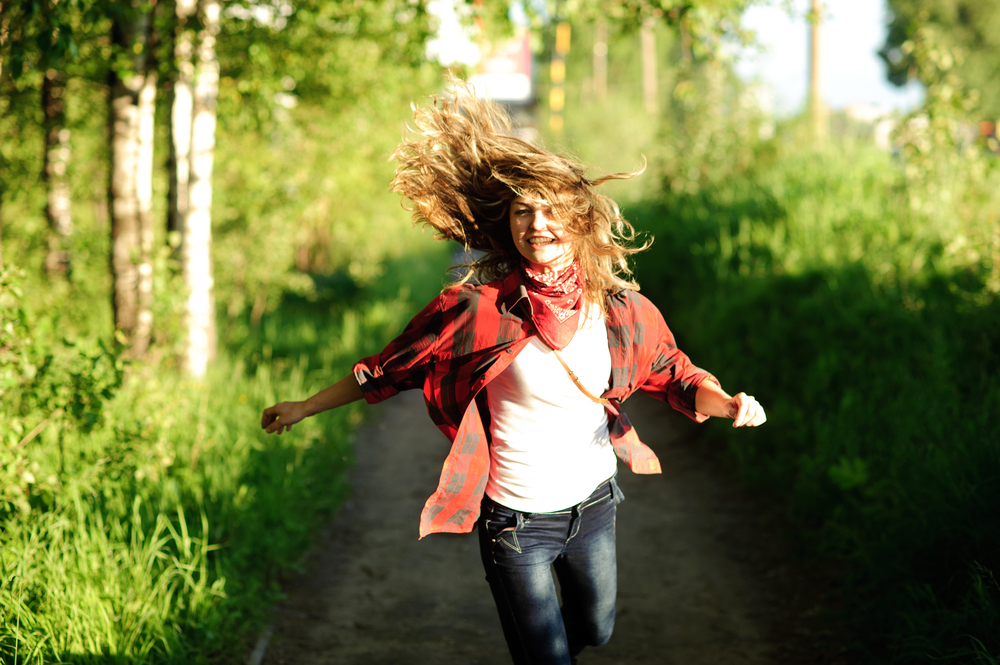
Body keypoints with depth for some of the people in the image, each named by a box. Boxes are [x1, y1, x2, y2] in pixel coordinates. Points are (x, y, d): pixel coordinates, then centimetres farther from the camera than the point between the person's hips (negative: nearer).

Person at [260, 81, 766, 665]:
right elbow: (391, 369, -8)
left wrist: (726, 403, -15)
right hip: (517, 523, -4)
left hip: (595, 507, 4)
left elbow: (673, 374, 5)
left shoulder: (620, 310, -9)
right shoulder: (479, 310, -20)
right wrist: (305, 408, -2)